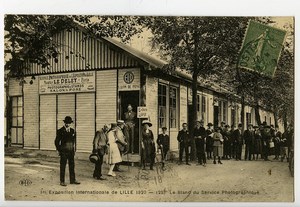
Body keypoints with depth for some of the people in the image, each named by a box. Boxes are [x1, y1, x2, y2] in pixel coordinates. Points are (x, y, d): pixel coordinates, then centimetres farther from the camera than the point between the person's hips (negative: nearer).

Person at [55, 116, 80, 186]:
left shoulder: (72, 131, 9)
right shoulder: (60, 131, -4)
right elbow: (57, 141, 0)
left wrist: (74, 150, 13)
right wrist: (59, 150, -1)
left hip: (71, 152, 4)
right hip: (63, 152, -4)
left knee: (72, 166, 9)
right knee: (63, 167, 1)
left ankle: (72, 180, 18)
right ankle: (62, 181, 8)